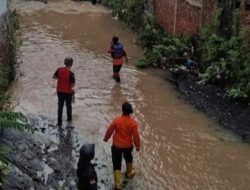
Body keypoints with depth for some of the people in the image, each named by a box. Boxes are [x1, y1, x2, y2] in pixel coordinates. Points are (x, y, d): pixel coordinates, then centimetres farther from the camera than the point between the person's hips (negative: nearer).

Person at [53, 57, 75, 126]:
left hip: (60, 91, 3)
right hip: (68, 92, -3)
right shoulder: (71, 73, -25)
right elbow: (72, 85, -20)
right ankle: (69, 119, 40)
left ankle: (59, 121, 18)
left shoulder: (59, 69, -11)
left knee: (60, 106, 14)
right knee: (68, 106, 20)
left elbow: (54, 77, 4)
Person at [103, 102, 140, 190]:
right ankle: (129, 173, 53)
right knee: (128, 159, 32)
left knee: (116, 164, 8)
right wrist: (137, 146, 4)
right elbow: (136, 135, -12)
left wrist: (106, 138, 13)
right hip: (128, 145, 1)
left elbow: (109, 130, -7)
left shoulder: (116, 120, -18)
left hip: (116, 146, -1)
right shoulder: (132, 122, -17)